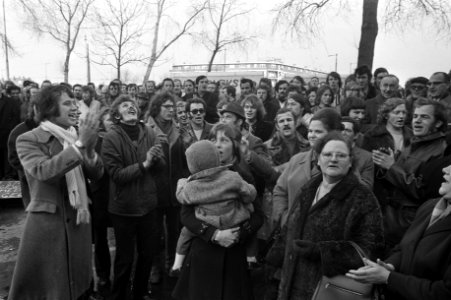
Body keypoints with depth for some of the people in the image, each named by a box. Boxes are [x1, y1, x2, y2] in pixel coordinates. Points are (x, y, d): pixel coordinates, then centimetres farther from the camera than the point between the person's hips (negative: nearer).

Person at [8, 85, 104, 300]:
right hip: (46, 223, -4)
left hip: (78, 221, 5)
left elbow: (97, 174, -1)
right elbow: (43, 172, -27)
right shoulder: (28, 140, -10)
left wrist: (89, 149, -21)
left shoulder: (75, 137, 5)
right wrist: (79, 145, -31)